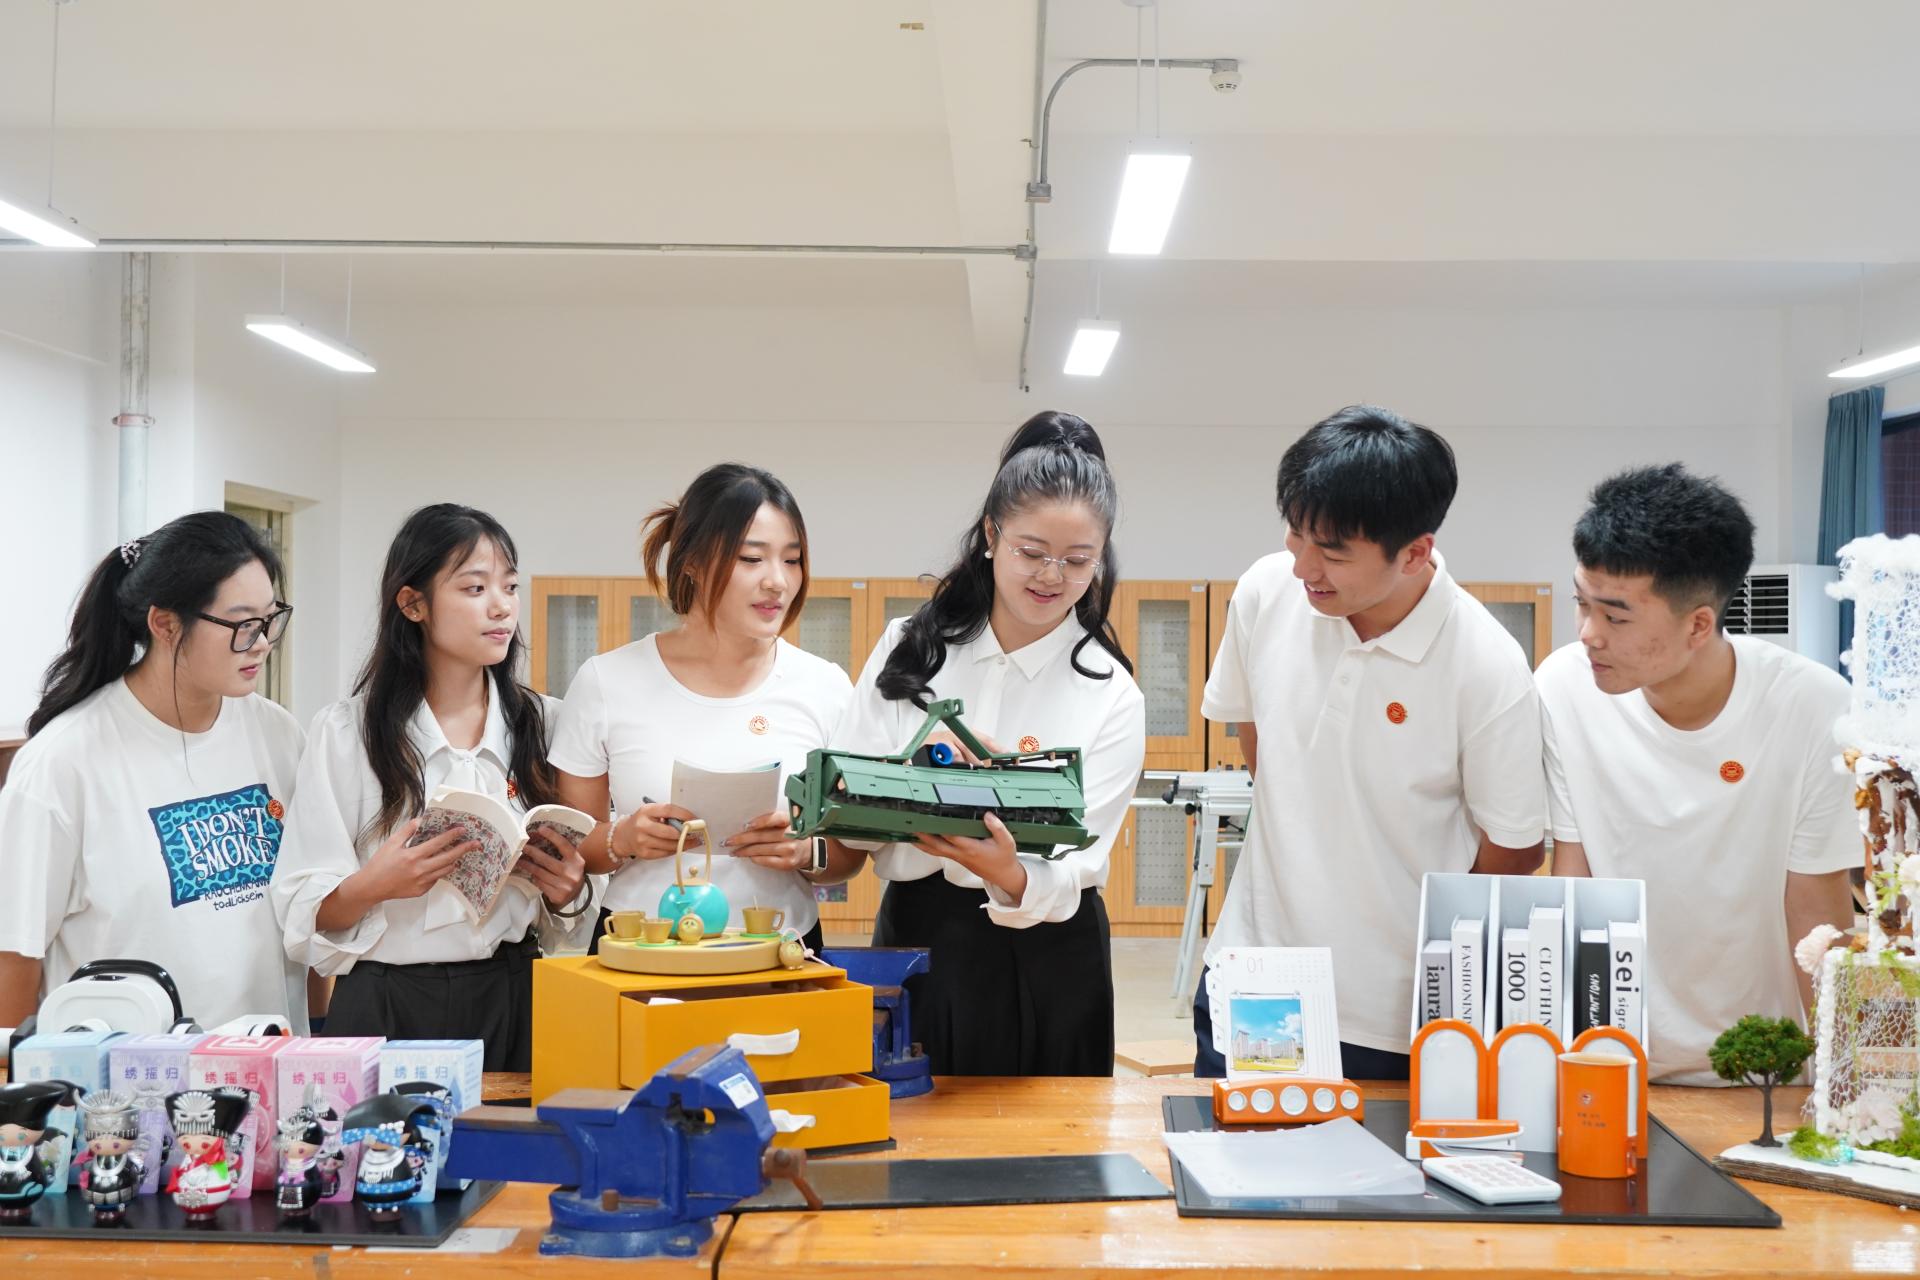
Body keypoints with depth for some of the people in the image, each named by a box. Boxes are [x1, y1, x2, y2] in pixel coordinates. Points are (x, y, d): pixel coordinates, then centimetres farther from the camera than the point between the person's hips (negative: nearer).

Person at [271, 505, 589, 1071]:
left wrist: (565, 894, -7)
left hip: (513, 1000, 3)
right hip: (389, 1007, -2)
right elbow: (305, 915, -6)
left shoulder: (538, 723, 5)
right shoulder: (347, 731, -4)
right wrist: (375, 885, -24)